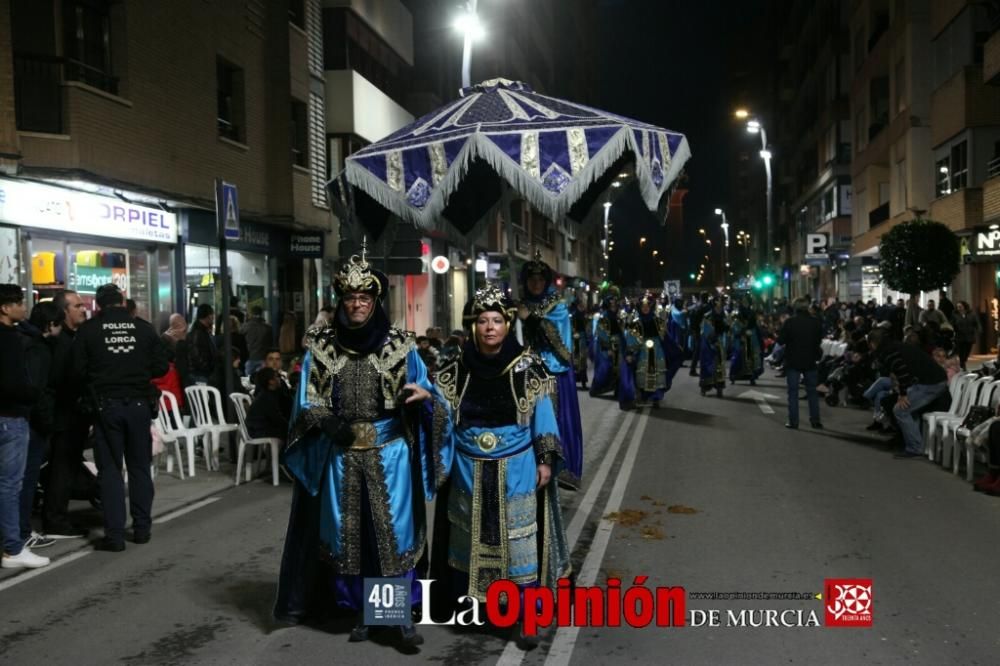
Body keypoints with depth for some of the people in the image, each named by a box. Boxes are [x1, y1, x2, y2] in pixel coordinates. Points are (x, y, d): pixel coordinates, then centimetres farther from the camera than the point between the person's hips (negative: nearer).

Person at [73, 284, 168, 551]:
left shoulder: (88, 330, -3)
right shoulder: (143, 328, 1)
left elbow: (79, 370, -5)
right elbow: (161, 367, 2)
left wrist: (99, 381, 15)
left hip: (106, 405, -1)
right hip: (139, 403, 1)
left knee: (110, 469, 5)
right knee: (139, 467, 13)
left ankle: (115, 534, 3)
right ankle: (142, 528, 17)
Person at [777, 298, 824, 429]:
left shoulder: (790, 322, -13)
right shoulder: (816, 322, -2)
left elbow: (781, 340, -10)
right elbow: (819, 340, 7)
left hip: (793, 361, -3)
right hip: (810, 361, 3)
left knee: (793, 392, 2)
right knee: (812, 391, 12)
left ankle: (793, 421, 0)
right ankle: (815, 420, 14)